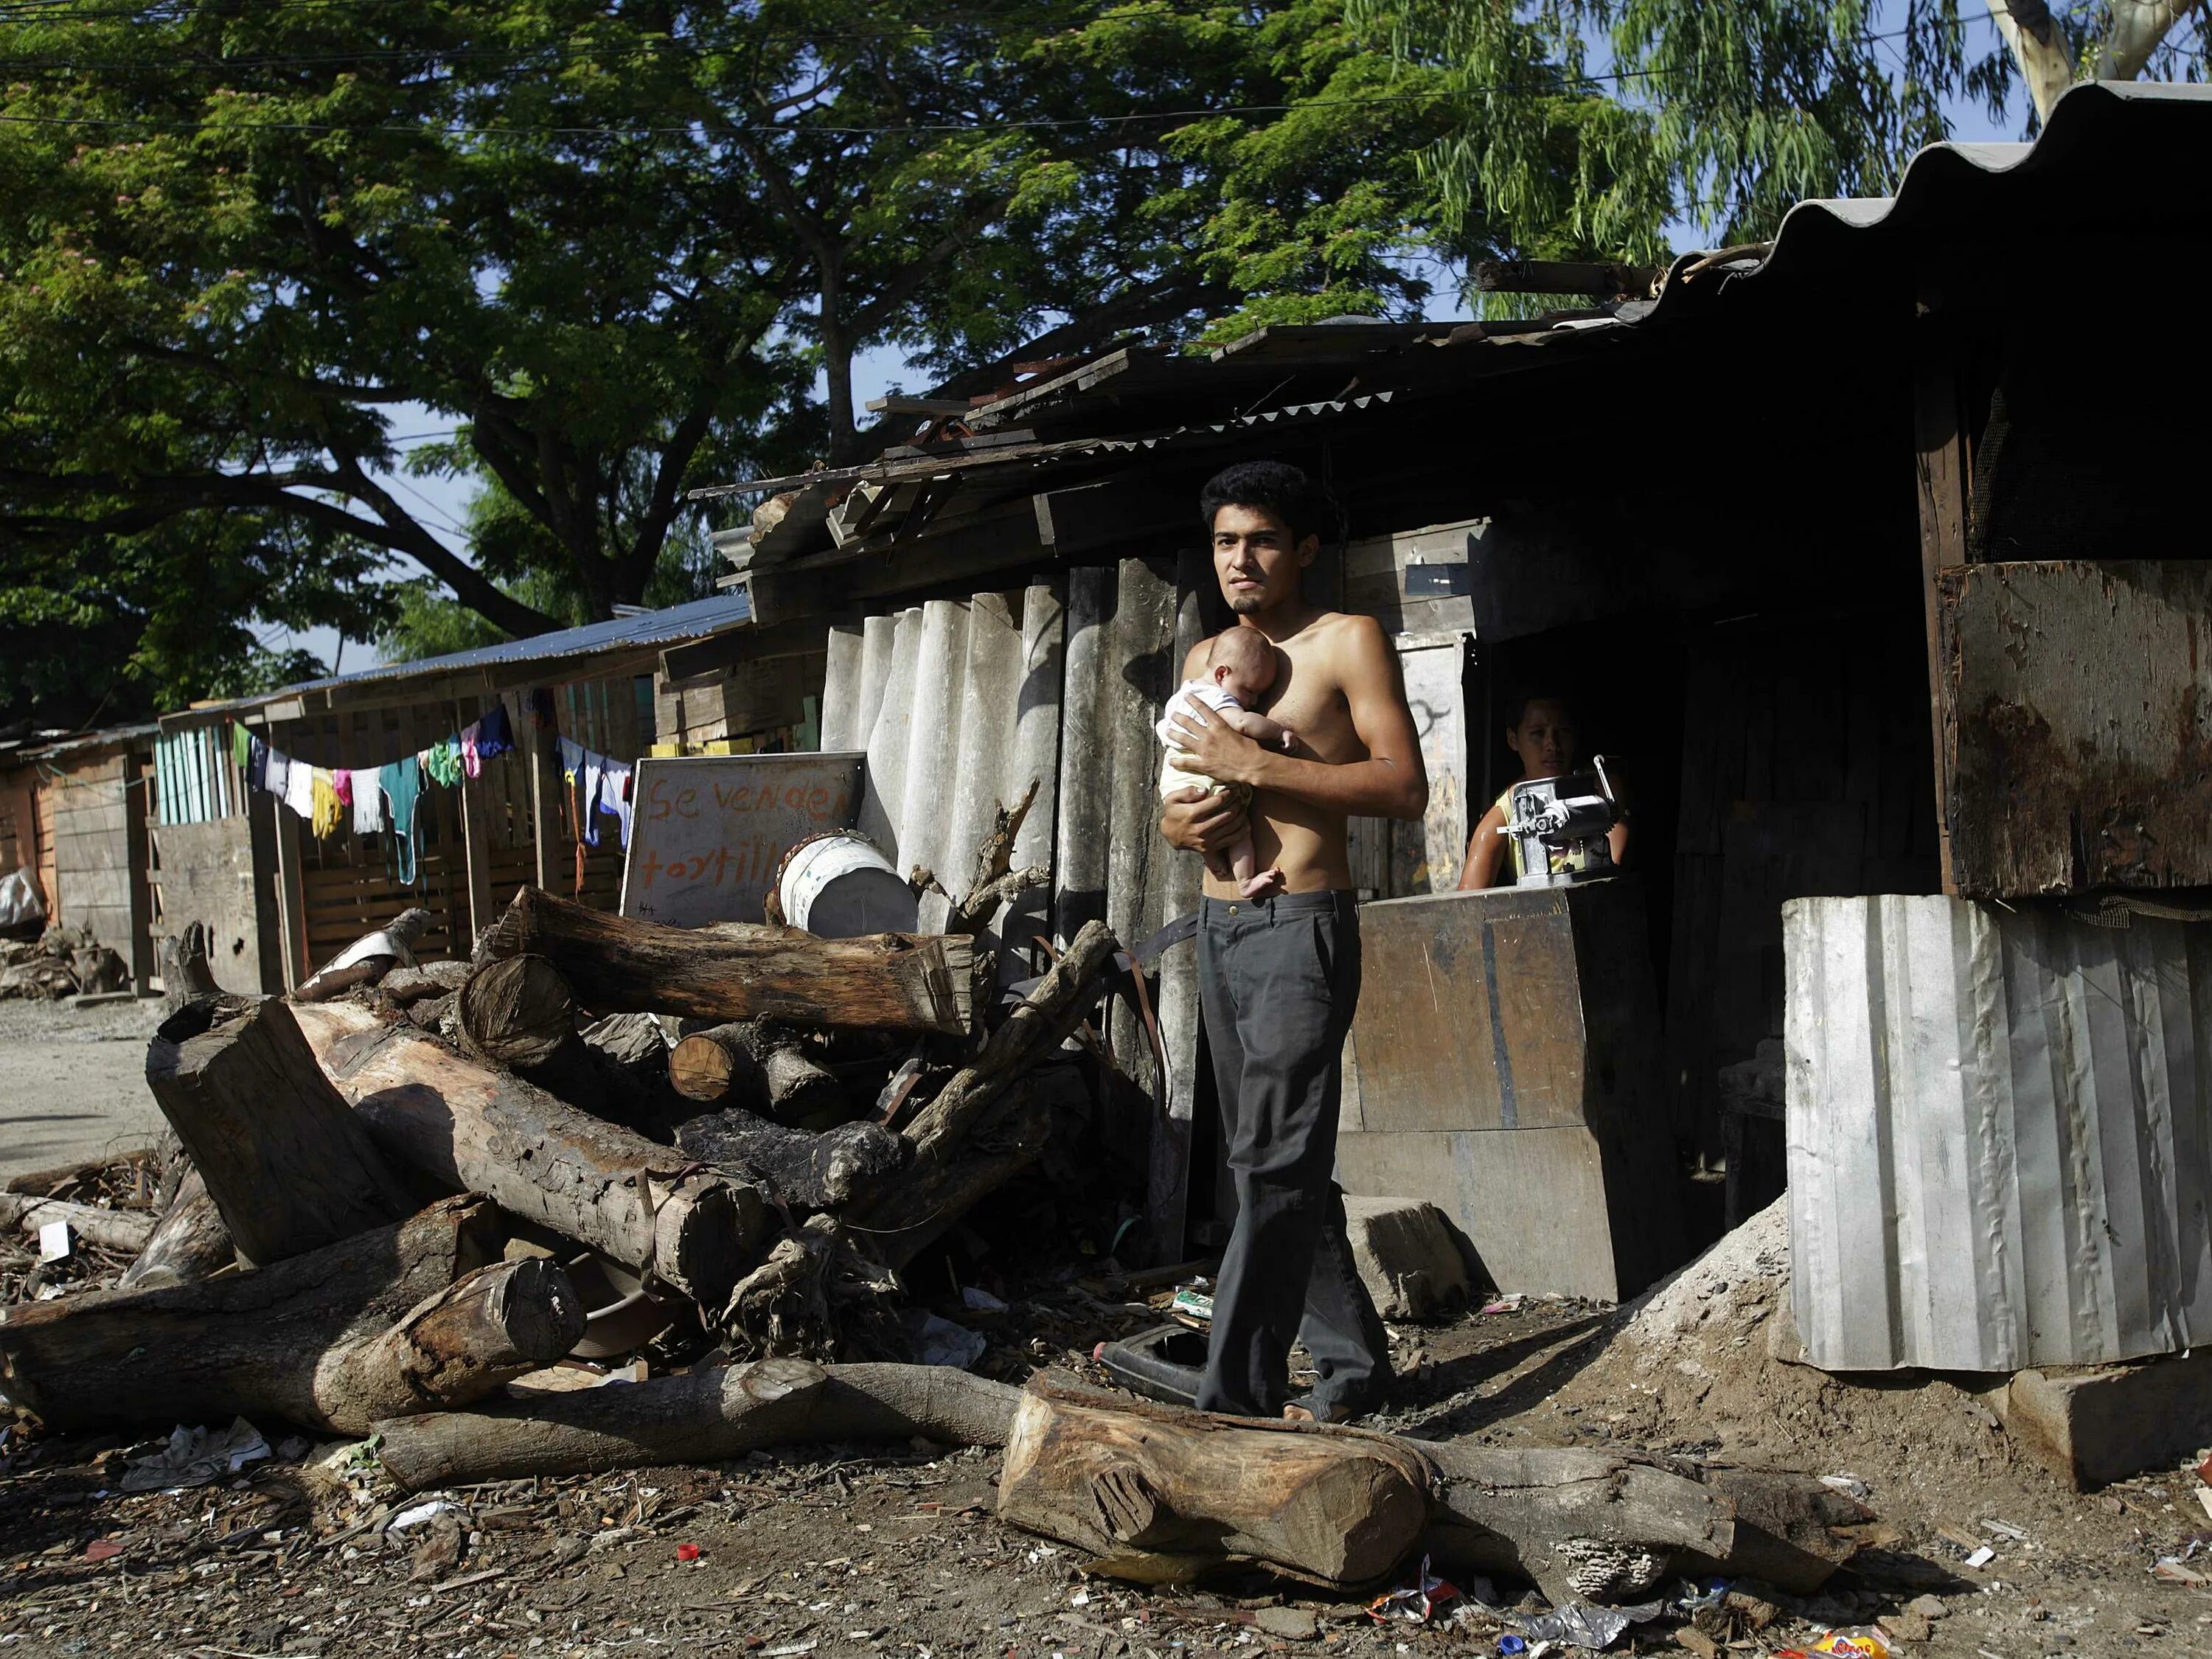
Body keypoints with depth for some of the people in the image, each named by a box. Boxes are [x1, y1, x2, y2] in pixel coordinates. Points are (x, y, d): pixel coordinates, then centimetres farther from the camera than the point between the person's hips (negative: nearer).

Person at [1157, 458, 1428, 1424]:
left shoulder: (1348, 643, -3)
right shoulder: (1205, 660, 18)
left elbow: (1405, 786, -13)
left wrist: (1253, 765, -17)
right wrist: (1179, 823, -3)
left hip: (1301, 928, -8)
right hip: (1218, 928, 8)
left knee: (1276, 1166, -12)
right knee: (1271, 1162, 11)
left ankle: (1234, 1400, -14)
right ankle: (1352, 1361, 21)